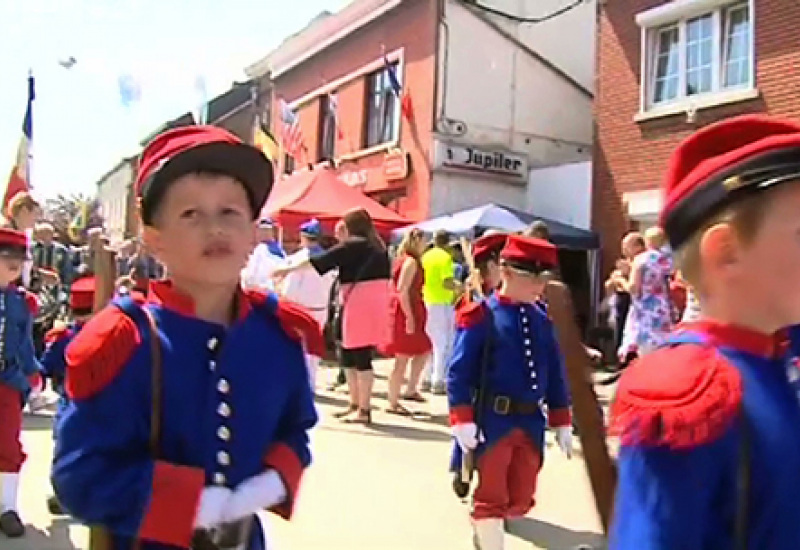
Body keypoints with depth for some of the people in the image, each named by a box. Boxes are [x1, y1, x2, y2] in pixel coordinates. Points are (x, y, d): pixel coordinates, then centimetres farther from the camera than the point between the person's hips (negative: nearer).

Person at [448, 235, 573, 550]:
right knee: (491, 497, 5)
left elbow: (555, 375, 11)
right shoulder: (480, 316, -11)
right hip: (492, 421, -6)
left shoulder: (541, 320, 6)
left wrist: (561, 423, 10)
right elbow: (459, 373, -13)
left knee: (520, 499, 17)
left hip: (531, 422, 6)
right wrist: (463, 421, -19)